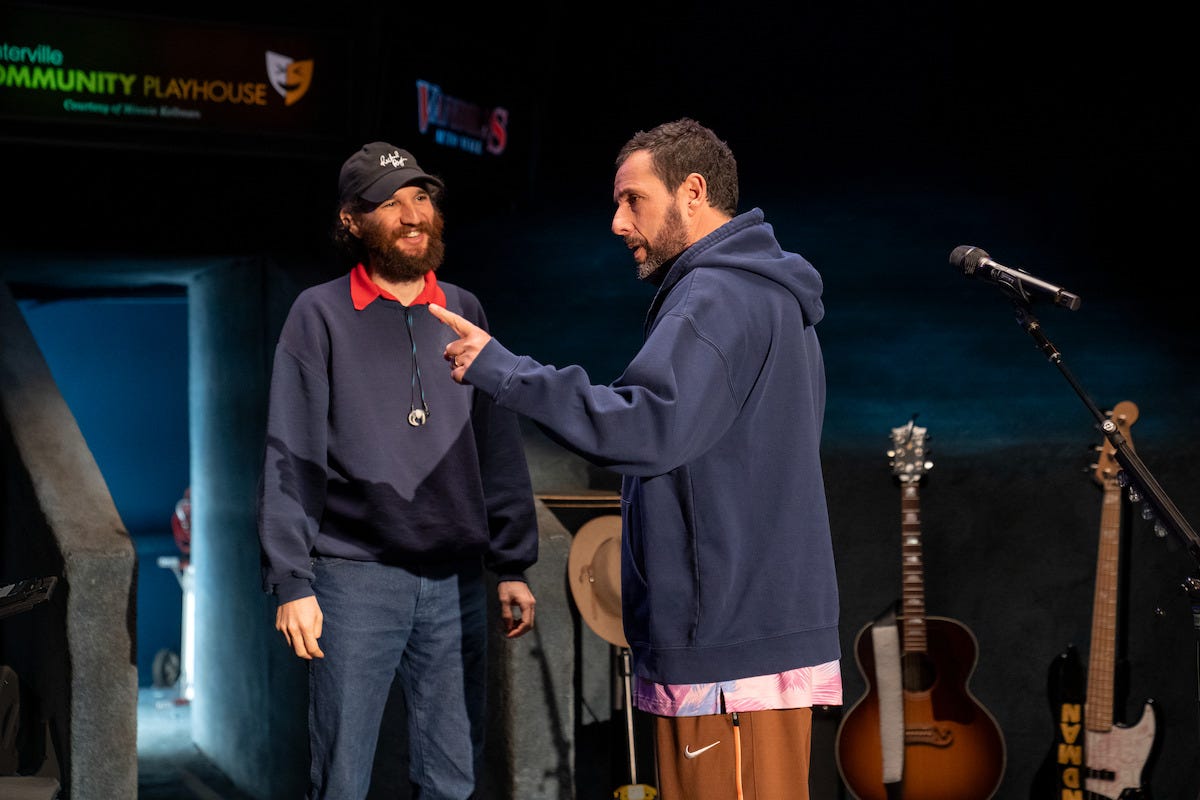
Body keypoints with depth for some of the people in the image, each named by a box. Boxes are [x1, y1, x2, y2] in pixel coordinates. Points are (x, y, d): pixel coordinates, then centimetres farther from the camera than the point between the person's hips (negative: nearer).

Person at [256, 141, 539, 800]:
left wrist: (513, 567, 8)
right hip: (354, 579, -3)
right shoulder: (320, 315, 0)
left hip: (456, 580, 3)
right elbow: (292, 458, -4)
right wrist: (291, 582, -11)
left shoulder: (464, 313, 11)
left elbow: (499, 449, 12)